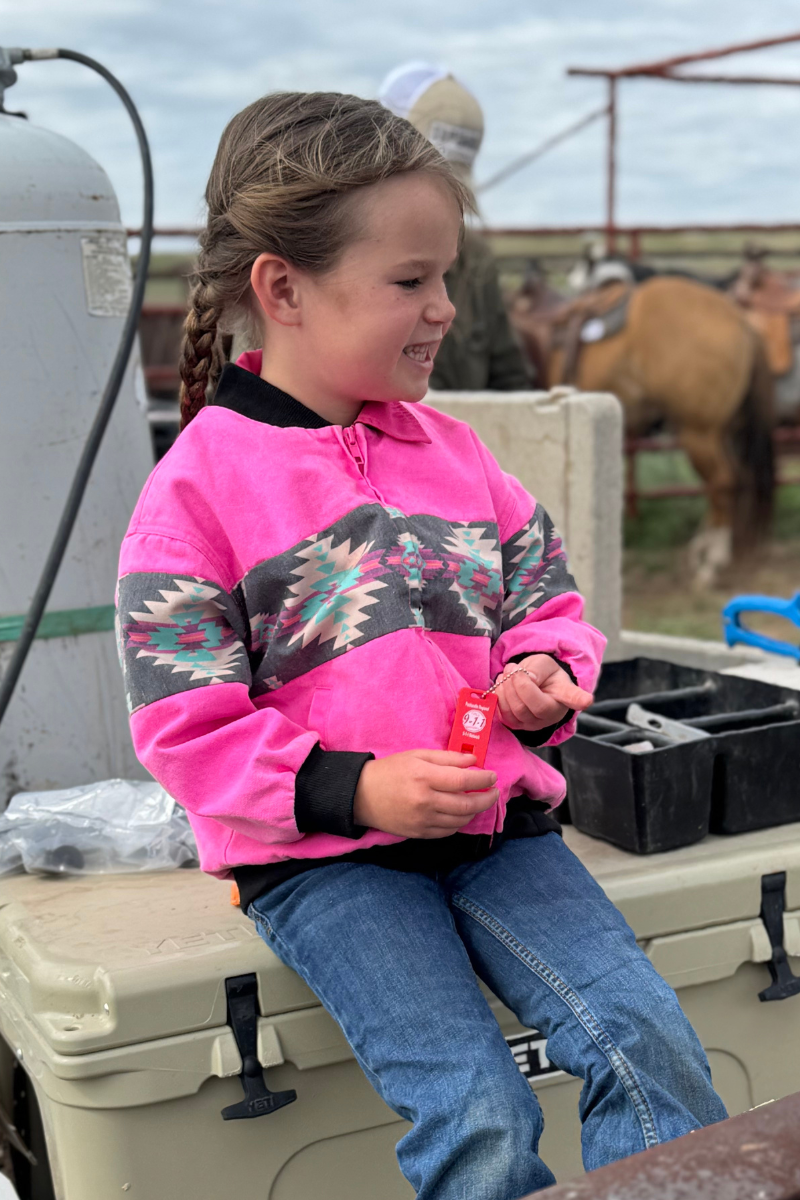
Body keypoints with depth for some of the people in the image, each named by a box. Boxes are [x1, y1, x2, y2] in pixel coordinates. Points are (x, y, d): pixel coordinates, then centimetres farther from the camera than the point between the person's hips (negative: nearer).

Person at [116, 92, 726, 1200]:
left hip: (497, 820, 5)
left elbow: (545, 594, 18)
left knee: (652, 1045, -13)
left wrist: (549, 675, -6)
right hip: (321, 859, -5)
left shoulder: (453, 454, 9)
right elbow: (186, 725, -9)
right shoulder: (198, 489, -8)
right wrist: (353, 789, -21)